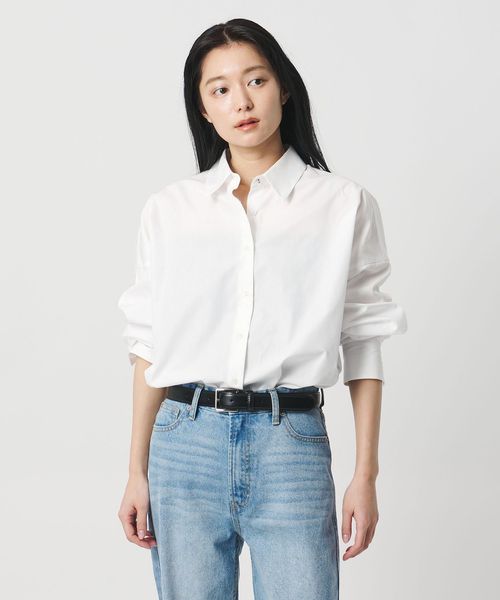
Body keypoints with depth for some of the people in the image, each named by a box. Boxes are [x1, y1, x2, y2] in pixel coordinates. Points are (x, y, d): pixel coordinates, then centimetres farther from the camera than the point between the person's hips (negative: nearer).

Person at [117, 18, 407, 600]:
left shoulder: (345, 205, 2)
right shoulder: (168, 209, 7)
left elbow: (363, 343, 3)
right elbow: (149, 344, 8)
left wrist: (366, 475, 0)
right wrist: (137, 471, 6)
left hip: (292, 443, -1)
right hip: (185, 442, 2)